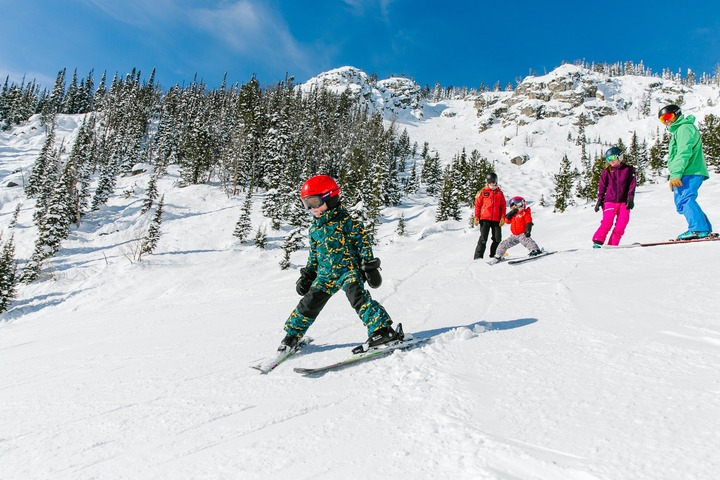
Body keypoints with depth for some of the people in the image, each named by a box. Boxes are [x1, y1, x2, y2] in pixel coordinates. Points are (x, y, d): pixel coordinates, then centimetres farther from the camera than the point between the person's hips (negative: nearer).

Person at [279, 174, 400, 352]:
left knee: (357, 296, -27)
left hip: (349, 268, -5)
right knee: (309, 303, 4)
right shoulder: (314, 229, 12)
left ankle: (382, 329, -25)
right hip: (326, 273, 6)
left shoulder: (345, 220, -8)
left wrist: (369, 266, -11)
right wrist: (307, 274, 19)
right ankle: (292, 334, 23)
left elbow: (363, 242, -7)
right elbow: (313, 255, 22)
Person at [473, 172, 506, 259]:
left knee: (497, 239, 3)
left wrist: (502, 217, 0)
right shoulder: (483, 192, 5)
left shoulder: (500, 193, 13)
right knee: (483, 239, -7)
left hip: (496, 219, 3)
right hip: (485, 219, -3)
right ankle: (478, 257, -3)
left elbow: (503, 206, 11)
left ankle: (493, 255, 18)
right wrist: (476, 217, -5)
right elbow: (477, 204, 4)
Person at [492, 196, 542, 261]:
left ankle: (536, 251, -46)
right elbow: (507, 221, 9)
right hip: (514, 235, 7)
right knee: (504, 244, 9)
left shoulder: (525, 212, -4)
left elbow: (529, 222, -13)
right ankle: (498, 256, 22)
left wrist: (528, 230, -26)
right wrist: (511, 213, -3)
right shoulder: (513, 214, 16)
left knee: (526, 241, -36)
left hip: (522, 234, -7)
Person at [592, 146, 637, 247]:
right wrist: (599, 200, 0)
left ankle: (612, 244, 2)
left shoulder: (628, 169, 6)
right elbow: (601, 186, 8)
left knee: (621, 225, -5)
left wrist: (630, 198, -4)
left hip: (624, 202, 1)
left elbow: (632, 185, 6)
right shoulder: (607, 171, 6)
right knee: (607, 223, -14)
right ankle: (597, 242, -7)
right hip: (610, 201, -1)